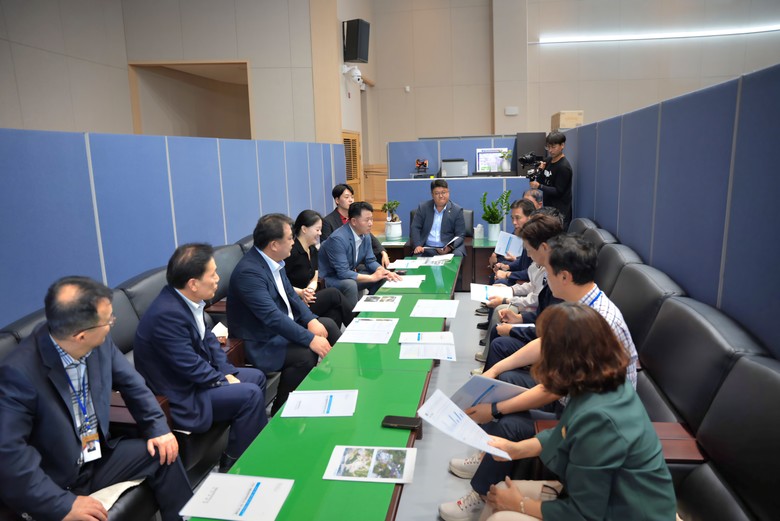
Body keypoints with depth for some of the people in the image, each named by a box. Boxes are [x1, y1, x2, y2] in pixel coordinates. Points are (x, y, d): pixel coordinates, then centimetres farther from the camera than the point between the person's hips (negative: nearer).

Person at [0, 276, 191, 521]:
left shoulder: (100, 343, -11)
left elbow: (131, 382, 5)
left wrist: (158, 428, -3)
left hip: (98, 456, 6)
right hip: (54, 482, -6)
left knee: (163, 451, 0)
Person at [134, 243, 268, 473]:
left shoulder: (187, 300, -3)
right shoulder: (167, 314, -31)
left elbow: (208, 338, 8)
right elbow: (191, 367, -27)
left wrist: (226, 371, -2)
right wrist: (224, 380, -12)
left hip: (194, 376, 10)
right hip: (180, 396, -10)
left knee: (257, 377, 11)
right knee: (250, 394, -17)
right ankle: (233, 465, 3)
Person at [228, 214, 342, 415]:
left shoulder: (274, 261, 1)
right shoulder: (248, 272, -27)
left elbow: (291, 294, 9)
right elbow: (272, 317, -33)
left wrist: (311, 320, -7)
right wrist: (310, 339, -32)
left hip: (285, 323, 10)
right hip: (261, 340, -10)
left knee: (328, 325, 9)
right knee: (305, 355, -28)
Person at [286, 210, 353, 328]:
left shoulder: (313, 250, 9)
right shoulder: (291, 252, -17)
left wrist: (310, 289, -10)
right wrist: (300, 292, -23)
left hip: (307, 298, 7)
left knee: (335, 311, -21)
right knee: (333, 294, -18)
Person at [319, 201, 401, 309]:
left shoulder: (365, 235, -4)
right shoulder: (338, 239, -28)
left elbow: (370, 261, 6)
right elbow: (343, 273, -30)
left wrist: (385, 272, -15)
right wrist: (371, 277, -25)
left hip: (349, 274, 8)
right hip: (330, 279, -8)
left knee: (382, 278, -2)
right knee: (350, 284, -35)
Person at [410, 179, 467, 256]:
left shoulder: (457, 210, 4)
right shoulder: (423, 207, 8)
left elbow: (460, 235, 0)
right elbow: (414, 228, 5)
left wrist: (450, 247, -20)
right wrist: (417, 245, -13)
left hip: (450, 248, -1)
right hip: (427, 248, 1)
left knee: (457, 256, -31)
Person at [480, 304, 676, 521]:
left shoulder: (597, 418, -35)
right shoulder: (610, 386, -7)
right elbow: (566, 435, 12)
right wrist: (517, 448, 4)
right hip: (603, 495, 8)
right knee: (500, 493, 9)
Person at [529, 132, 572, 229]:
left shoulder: (564, 167, -15)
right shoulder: (548, 160, 8)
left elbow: (558, 192, -16)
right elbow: (542, 181, 12)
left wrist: (539, 186, -24)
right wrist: (540, 170, -7)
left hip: (560, 211, -7)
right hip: (548, 207, 7)